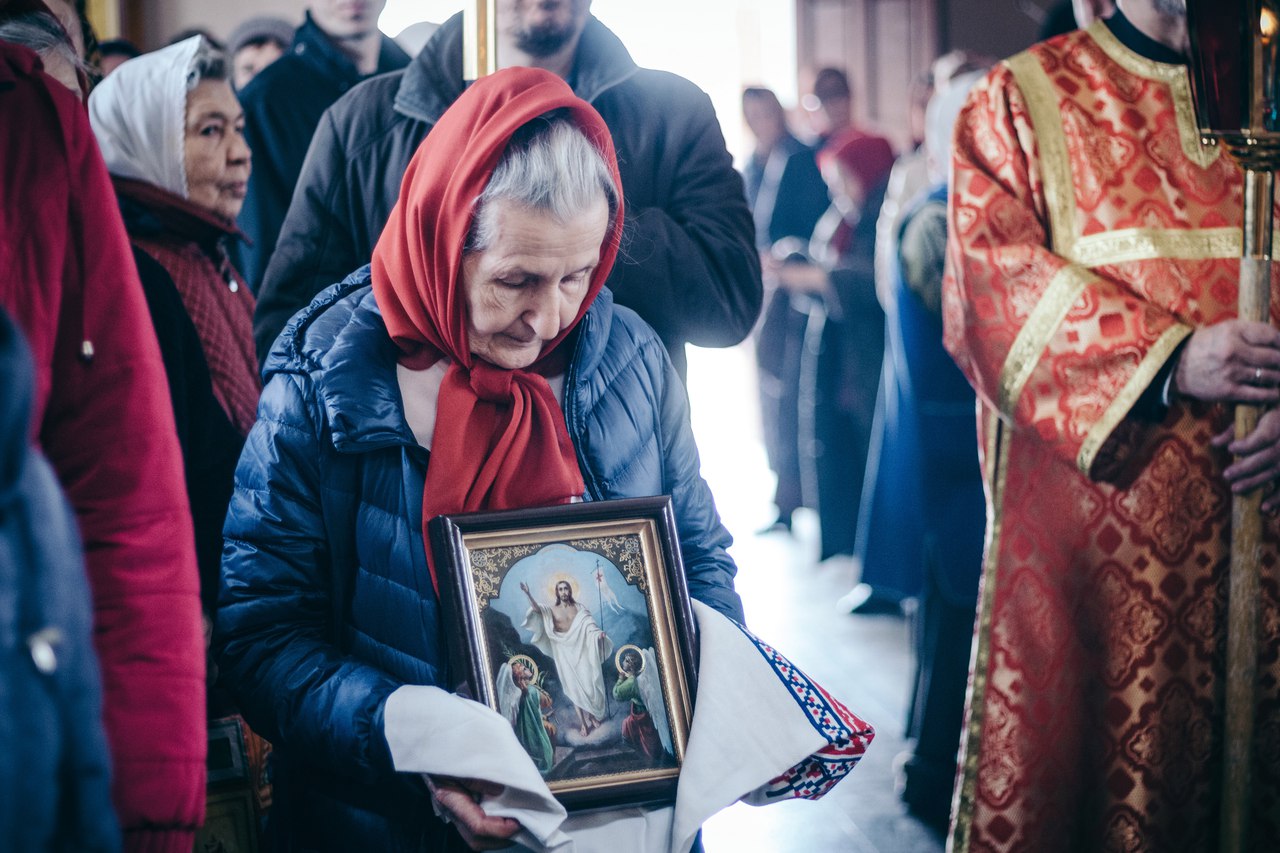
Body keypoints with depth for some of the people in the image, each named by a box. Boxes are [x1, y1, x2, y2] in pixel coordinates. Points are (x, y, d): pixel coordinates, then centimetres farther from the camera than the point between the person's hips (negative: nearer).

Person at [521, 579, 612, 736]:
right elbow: (536, 609, -13)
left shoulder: (579, 608, 4)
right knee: (574, 687, 2)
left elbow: (589, 624, -7)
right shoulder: (552, 610, 3)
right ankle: (583, 722, 7)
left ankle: (593, 715, 19)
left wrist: (598, 633, -29)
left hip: (581, 651, 0)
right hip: (564, 653, 0)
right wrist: (527, 594, -29)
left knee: (589, 684, 0)